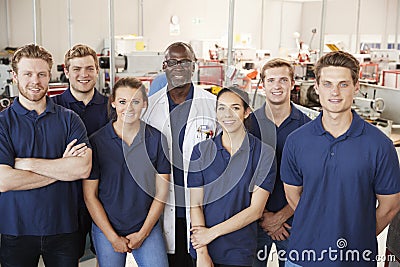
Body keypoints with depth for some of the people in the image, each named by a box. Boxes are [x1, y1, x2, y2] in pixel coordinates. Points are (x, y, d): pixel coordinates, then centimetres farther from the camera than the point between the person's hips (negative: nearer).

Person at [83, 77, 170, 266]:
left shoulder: (157, 139, -4)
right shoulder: (97, 142, -7)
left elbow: (161, 192, -1)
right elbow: (90, 196, -5)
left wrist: (143, 233, -4)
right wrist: (113, 237, -7)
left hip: (147, 228, 1)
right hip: (106, 230, 0)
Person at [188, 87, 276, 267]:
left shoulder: (264, 153, -5)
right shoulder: (201, 151, 0)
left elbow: (255, 210, -8)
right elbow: (195, 204, -4)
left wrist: (213, 232, -12)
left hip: (240, 251, -1)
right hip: (202, 247, 1)